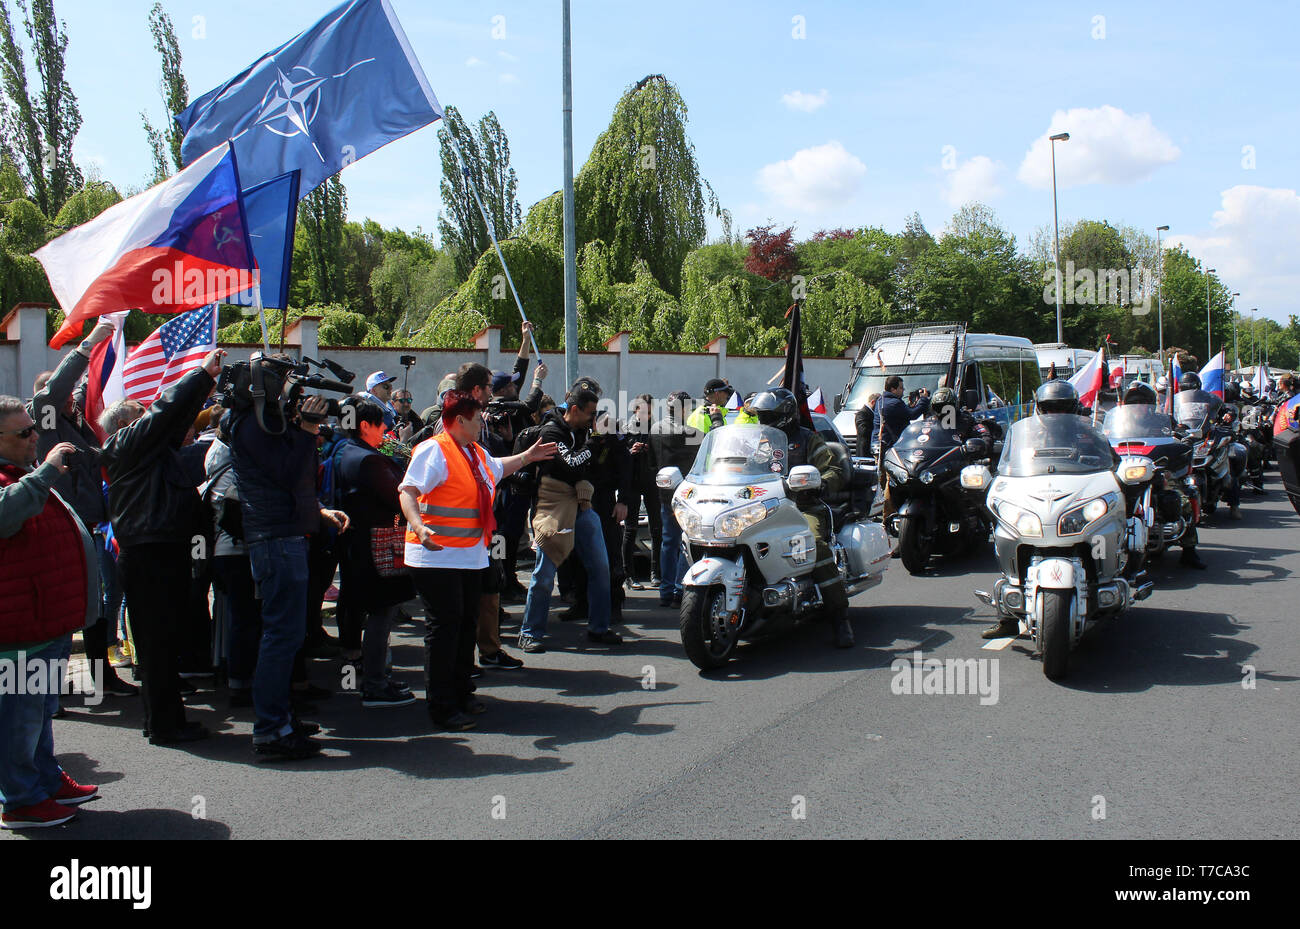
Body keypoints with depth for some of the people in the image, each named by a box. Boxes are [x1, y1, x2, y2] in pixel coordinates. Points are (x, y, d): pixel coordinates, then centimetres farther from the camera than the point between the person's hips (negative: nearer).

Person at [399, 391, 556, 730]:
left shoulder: (475, 452, 16)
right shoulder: (434, 451, -14)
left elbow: (497, 468, 40)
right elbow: (408, 491, -26)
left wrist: (527, 456, 46)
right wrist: (419, 527, -41)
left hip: (470, 556, 9)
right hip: (438, 557, -9)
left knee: (466, 624, 15)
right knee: (444, 626, -6)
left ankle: (461, 693, 29)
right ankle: (442, 708, 1)